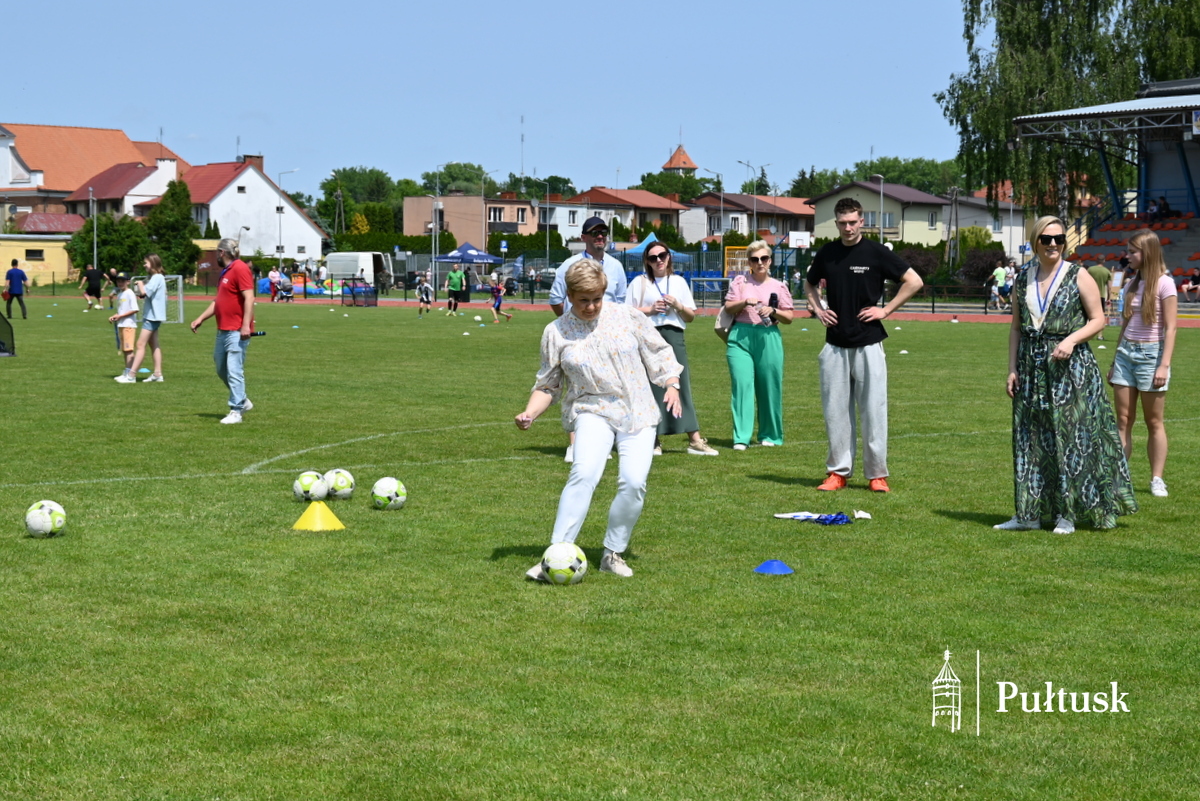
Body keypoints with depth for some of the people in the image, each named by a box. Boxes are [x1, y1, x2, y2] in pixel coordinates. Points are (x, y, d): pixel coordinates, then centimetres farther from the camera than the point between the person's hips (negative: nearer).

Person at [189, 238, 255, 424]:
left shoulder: (240, 269, -12)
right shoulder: (226, 272, 19)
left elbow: (249, 298, -20)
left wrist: (246, 325, -26)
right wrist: (201, 319, 22)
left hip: (237, 332, -10)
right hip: (222, 330, 10)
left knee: (234, 371, -9)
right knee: (221, 369, 16)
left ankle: (236, 412, -6)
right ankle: (242, 401, 28)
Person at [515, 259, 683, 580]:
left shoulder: (628, 317, 3)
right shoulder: (556, 333, 3)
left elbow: (659, 353, 12)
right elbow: (547, 384, 11)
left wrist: (672, 385, -3)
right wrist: (530, 413, -6)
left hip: (638, 412, 2)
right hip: (593, 412, -1)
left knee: (633, 482, -17)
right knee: (584, 473, -27)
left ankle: (613, 554, 3)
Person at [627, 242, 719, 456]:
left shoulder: (679, 282, 16)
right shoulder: (639, 282, 8)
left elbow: (691, 316, 16)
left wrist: (678, 305, -2)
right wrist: (650, 309, -9)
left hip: (674, 335, 2)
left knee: (682, 384, -5)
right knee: (652, 388, -3)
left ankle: (694, 439, -6)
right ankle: (654, 440, 5)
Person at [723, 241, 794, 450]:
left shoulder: (779, 287, 10)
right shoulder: (740, 282, 10)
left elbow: (789, 318, 9)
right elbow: (728, 308, 7)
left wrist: (773, 311, -9)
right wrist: (744, 302, -11)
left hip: (768, 339, 1)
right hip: (740, 337, -1)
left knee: (769, 388, 2)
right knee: (742, 385, -10)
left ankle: (769, 436, 17)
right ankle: (741, 438, -10)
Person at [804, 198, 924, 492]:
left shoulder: (875, 252, -4)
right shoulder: (827, 253, 7)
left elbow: (914, 281, -2)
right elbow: (809, 284, 26)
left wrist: (886, 310, -6)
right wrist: (817, 309, 9)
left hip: (868, 343, -4)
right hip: (835, 345, 4)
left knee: (873, 410, -2)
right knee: (835, 410, 5)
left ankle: (877, 474, 5)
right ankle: (838, 471, 14)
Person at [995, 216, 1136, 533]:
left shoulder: (1078, 276, -2)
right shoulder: (1023, 278, 10)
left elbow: (1097, 320, -1)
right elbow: (1016, 327, 13)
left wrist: (1071, 340, -18)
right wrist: (1012, 369, 5)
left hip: (1070, 365, -4)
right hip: (1031, 367, 4)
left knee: (1070, 438, -3)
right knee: (1029, 439, 5)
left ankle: (1067, 513, 5)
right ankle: (1029, 512, 13)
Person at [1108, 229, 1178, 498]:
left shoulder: (1164, 284, -8)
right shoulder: (1132, 284, 11)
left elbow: (1170, 328, -11)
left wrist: (1164, 365, -17)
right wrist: (1115, 362, 17)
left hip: (1151, 354, -6)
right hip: (1126, 352, 6)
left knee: (1154, 421, 1)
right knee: (1123, 420, 3)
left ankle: (1157, 479, 8)